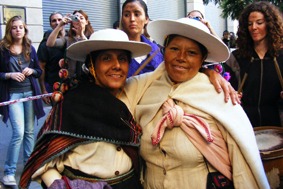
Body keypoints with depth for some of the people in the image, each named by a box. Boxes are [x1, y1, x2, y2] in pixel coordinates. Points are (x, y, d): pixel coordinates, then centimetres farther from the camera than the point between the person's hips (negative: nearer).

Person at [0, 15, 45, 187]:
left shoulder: (30, 48, 9)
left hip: (30, 92, 4)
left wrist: (31, 71, -5)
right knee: (18, 132, -13)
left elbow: (39, 71, 15)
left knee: (29, 131, 10)